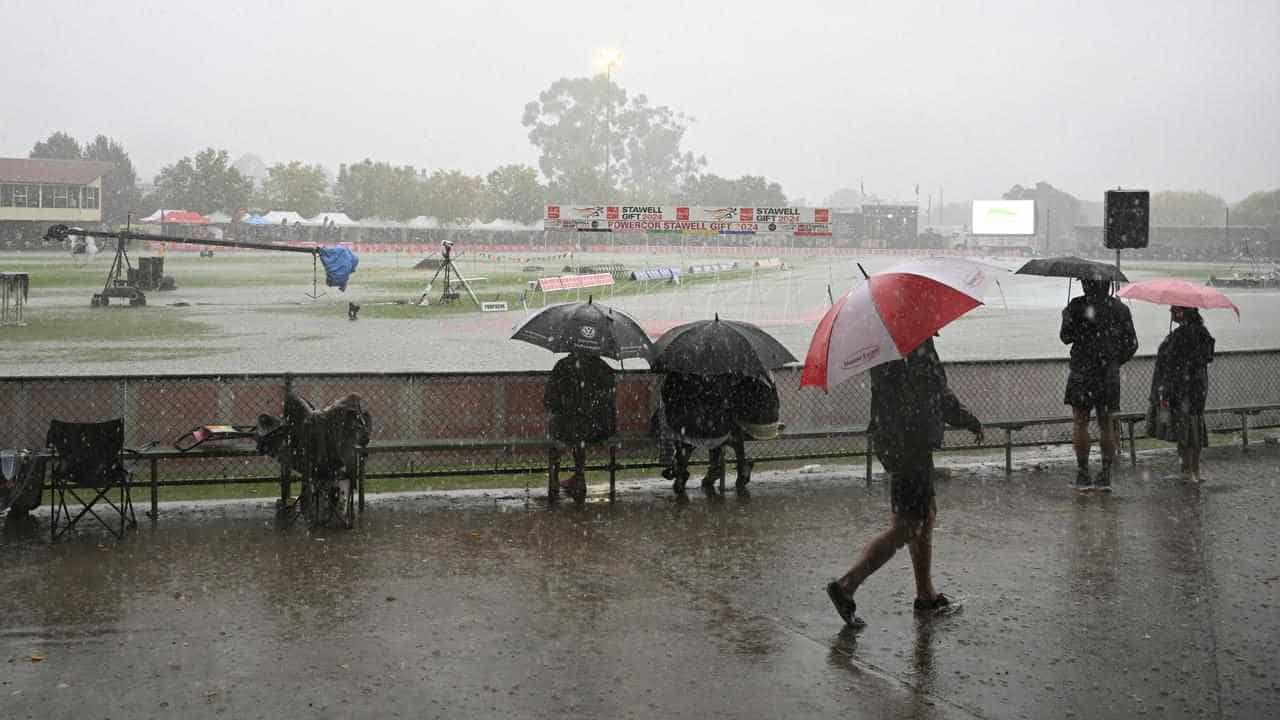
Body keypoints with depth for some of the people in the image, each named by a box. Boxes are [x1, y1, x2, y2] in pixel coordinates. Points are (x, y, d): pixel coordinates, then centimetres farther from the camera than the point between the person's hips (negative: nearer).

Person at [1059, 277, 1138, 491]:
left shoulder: (1077, 306, -7)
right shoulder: (1120, 308, 3)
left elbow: (1066, 337, -2)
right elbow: (1131, 344, 6)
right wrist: (1115, 362, 14)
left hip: (1082, 372, -3)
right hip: (1109, 375, 3)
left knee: (1080, 423, 3)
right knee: (1107, 425, 8)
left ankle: (1083, 473, 3)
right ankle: (1106, 475, 11)